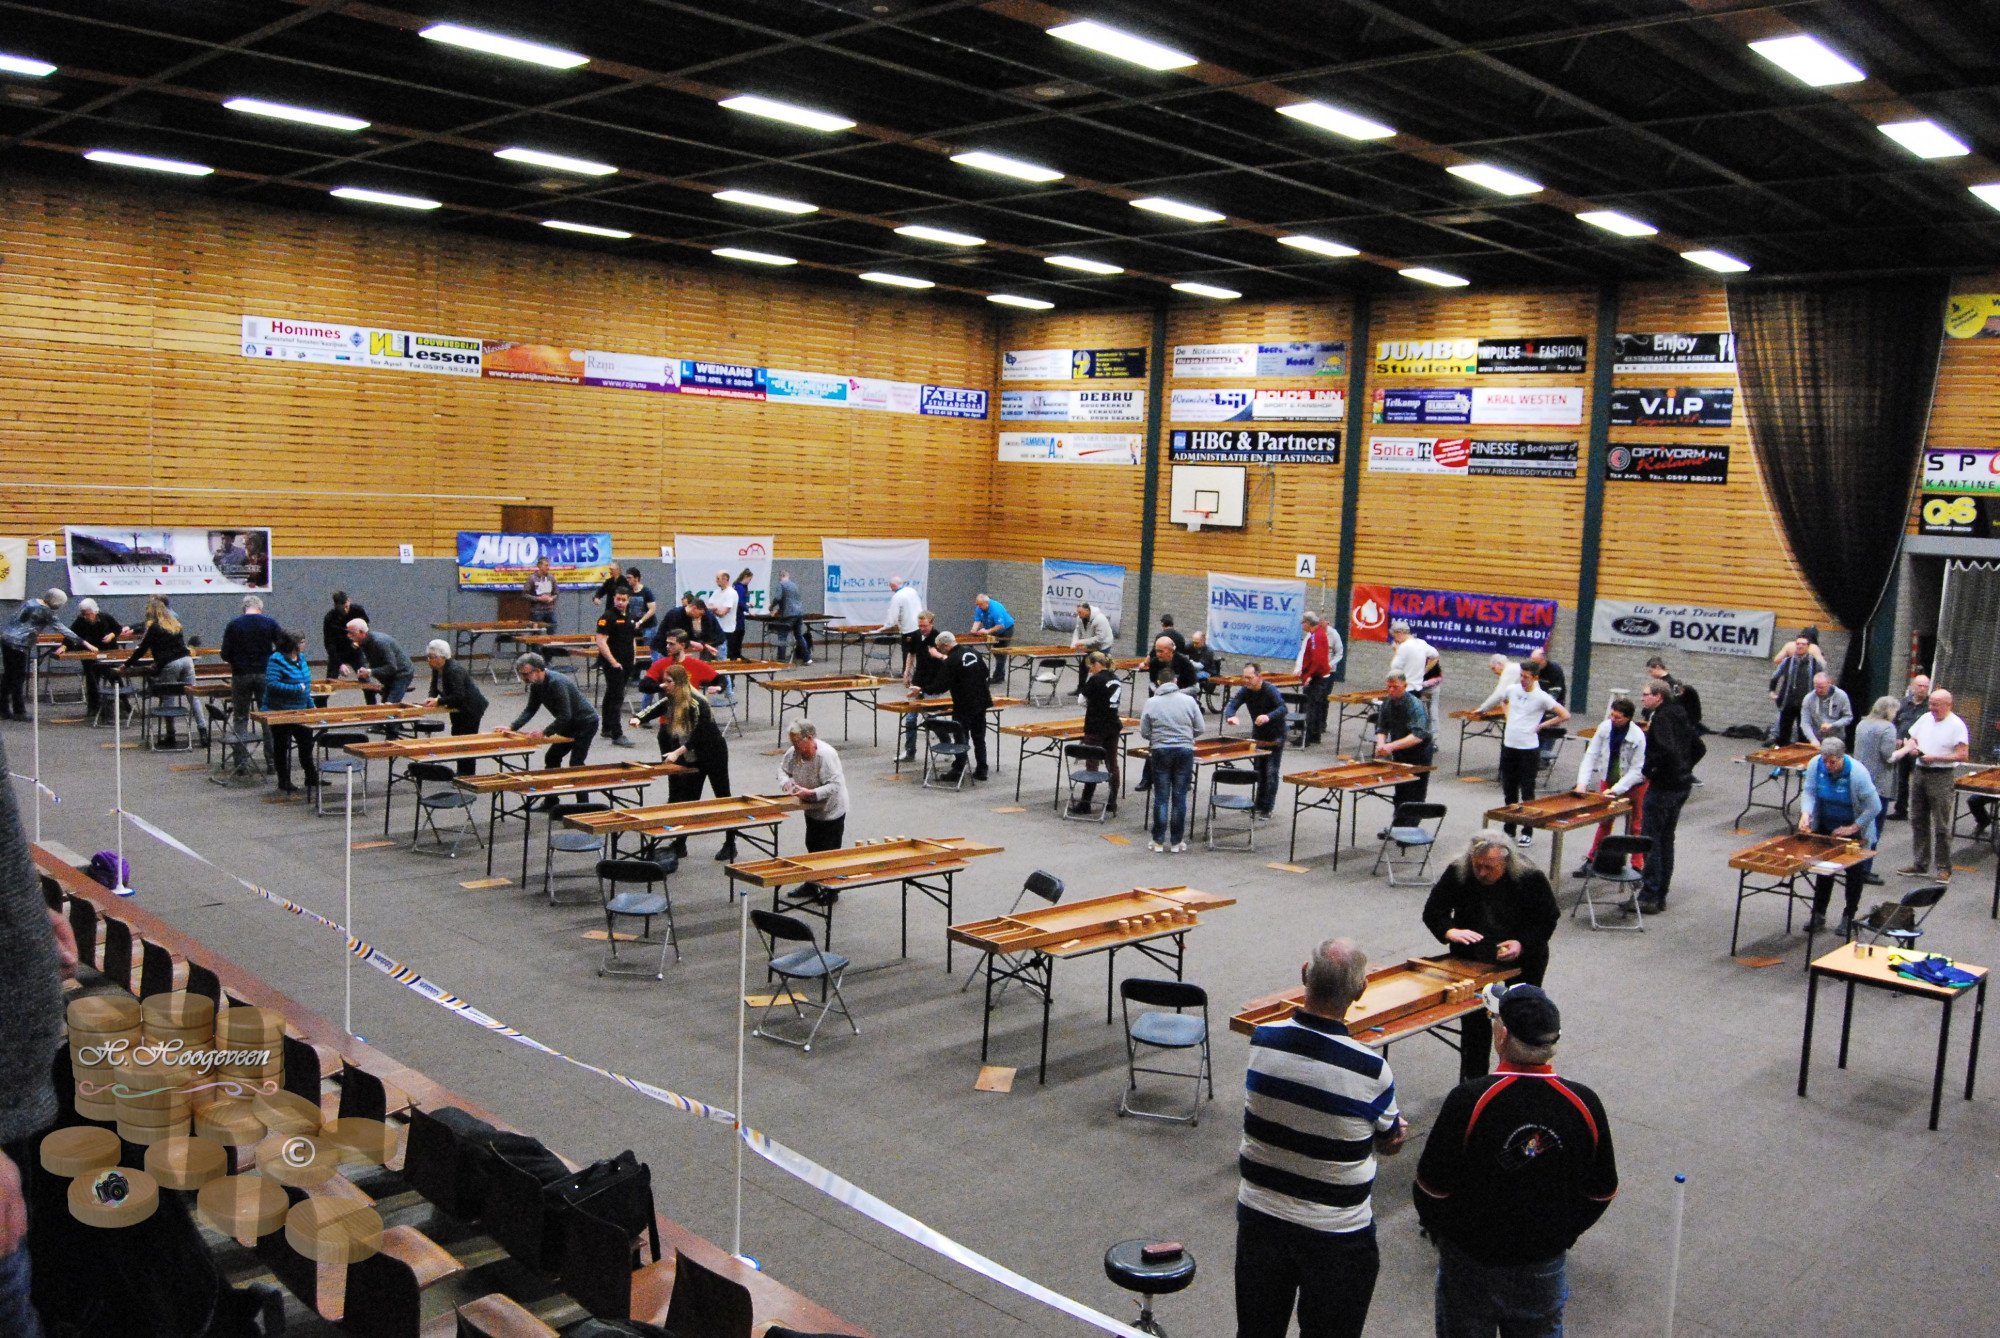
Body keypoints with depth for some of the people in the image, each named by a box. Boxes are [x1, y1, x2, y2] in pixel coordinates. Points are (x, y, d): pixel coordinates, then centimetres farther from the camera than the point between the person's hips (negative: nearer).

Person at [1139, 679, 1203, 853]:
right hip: (1185, 751, 0)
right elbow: (1199, 729, 2)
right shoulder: (1188, 700, 0)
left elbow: (1144, 732, 1)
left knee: (1161, 797, 7)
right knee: (1179, 797, 6)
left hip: (1160, 752, 0)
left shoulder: (1151, 703, 0)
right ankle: (1177, 842, 11)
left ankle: (1159, 841, 10)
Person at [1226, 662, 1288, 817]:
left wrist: (1268, 716, -56)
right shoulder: (1245, 691, -10)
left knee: (1271, 772, -7)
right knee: (1258, 772, 13)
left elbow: (1283, 708, -37)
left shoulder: (1271, 691, -24)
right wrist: (1232, 716, -40)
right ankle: (1259, 804, 25)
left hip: (1275, 738, -6)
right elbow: (1231, 705, -16)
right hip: (1257, 736, 6)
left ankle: (1267, 808, -2)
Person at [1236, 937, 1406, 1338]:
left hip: (1259, 1216, 3)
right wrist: (1399, 1128, 20)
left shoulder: (1261, 1041, -14)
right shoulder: (1370, 1069, -24)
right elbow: (1391, 1144, -5)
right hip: (1337, 1232, -3)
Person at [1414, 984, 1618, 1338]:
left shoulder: (1469, 1100, -26)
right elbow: (1601, 1193, -1)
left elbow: (1432, 1187, -16)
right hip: (1546, 1265, 3)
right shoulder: (1585, 1104, -15)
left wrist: (1437, 1228, 5)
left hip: (1471, 1261, -3)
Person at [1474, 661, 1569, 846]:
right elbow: (1496, 698, 23)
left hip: (1529, 749, -5)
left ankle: (1528, 833, 10)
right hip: (1508, 746, 5)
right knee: (1509, 789, 13)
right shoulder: (1512, 690, 2)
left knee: (1527, 792, 2)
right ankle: (1509, 829, 24)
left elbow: (1565, 716, -9)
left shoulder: (1541, 698, -10)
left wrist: (1542, 725, -7)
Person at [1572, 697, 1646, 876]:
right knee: (1604, 822, 13)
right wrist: (1582, 783, -21)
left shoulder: (1638, 737, -25)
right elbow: (1591, 755, -12)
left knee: (1635, 826, 5)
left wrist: (1615, 789, -28)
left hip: (1634, 784, -4)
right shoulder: (1604, 728, -15)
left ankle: (1638, 866, 11)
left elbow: (1637, 770, -23)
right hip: (1608, 779, 4)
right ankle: (1592, 860, 20)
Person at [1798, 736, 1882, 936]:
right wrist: (1806, 813, -29)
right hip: (1825, 827, 3)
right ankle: (1818, 915, 19)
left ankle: (1848, 917, 20)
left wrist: (1852, 828, -22)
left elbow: (1874, 807, -22)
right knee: (1823, 869, 11)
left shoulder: (1857, 773, -29)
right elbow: (1808, 791, -10)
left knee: (1854, 873, 7)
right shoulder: (1815, 764, -19)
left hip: (1854, 831, -3)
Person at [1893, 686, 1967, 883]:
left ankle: (1944, 868, 7)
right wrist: (1910, 749, -6)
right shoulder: (1925, 719, 9)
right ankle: (1920, 864, 19)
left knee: (1941, 825, -2)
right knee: (1918, 821, 11)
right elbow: (1912, 740, 16)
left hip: (1941, 776, -6)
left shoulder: (1956, 725, -9)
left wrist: (1935, 758, -17)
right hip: (1919, 772, 7)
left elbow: (1962, 755, -15)